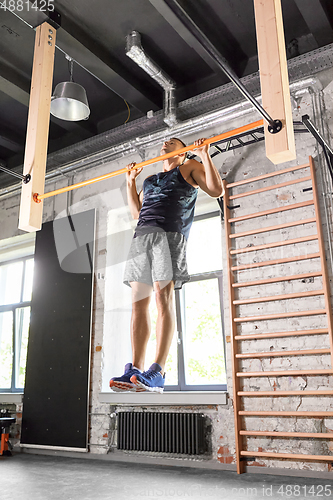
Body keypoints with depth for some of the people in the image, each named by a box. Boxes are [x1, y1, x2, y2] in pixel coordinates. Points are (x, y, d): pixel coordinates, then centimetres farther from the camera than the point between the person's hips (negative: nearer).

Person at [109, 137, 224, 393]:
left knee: (163, 297, -19)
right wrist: (131, 182, 32)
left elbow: (217, 190, 5)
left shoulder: (190, 167, 19)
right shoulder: (150, 179, 34)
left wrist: (205, 155, 2)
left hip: (170, 234, -6)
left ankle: (157, 372, -24)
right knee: (139, 302, -6)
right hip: (142, 235, 6)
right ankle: (136, 370, -8)